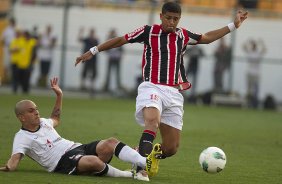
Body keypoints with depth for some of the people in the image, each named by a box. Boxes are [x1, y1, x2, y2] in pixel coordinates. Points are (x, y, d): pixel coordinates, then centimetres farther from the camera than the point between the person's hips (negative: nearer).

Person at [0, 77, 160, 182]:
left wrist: (59, 95, 42)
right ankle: (131, 175, -28)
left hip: (77, 148, 9)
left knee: (111, 143, -17)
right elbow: (16, 157, -16)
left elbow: (56, 119, 47)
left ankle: (145, 163, -31)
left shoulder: (42, 122, 24)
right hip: (63, 160, -9)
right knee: (93, 161, -39)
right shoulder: (22, 137, 0)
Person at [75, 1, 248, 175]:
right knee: (152, 120, -39)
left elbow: (207, 38, 26)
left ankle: (142, 155, 28)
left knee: (171, 148, 0)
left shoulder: (183, 35, 12)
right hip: (152, 88, -4)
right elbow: (120, 40, 7)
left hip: (173, 93, 4)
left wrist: (233, 25, 23)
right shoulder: (148, 32, 2)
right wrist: (92, 52, 7)